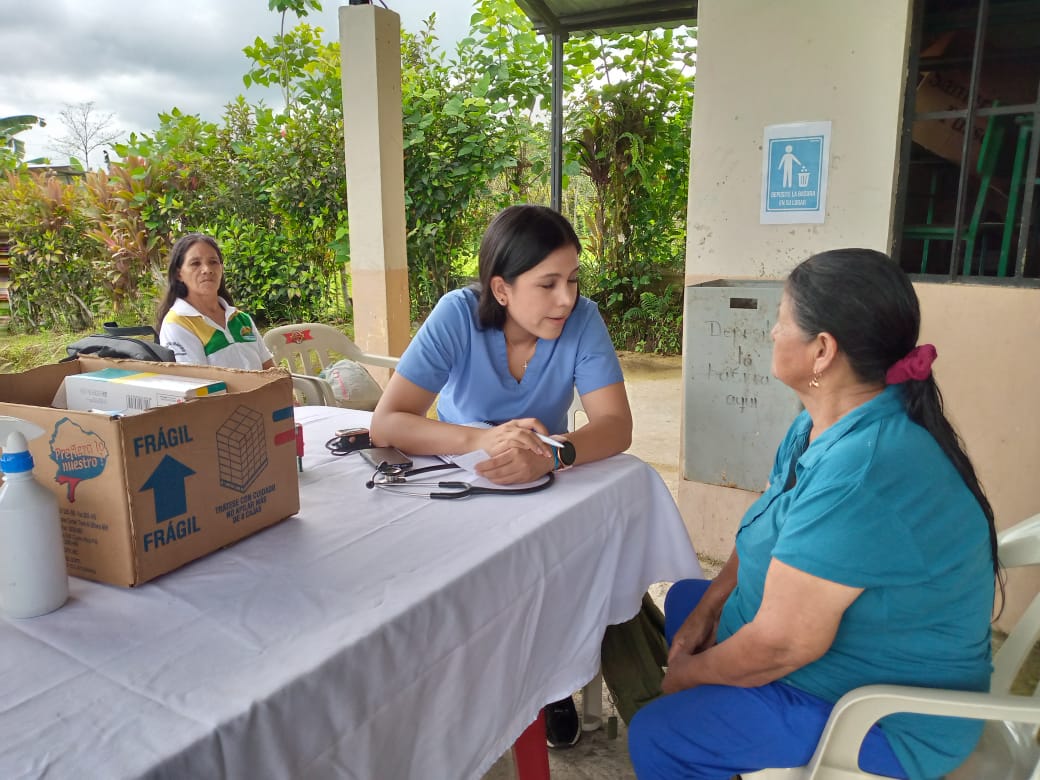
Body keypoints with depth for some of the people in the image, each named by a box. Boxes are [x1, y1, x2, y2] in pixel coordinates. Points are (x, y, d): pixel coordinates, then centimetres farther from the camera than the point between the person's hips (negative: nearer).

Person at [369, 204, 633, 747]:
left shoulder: (582, 320, -18)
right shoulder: (458, 315, -22)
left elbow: (616, 425, -25)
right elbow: (386, 423, -27)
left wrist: (551, 455, -47)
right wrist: (482, 440, -44)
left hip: (547, 489, 1)